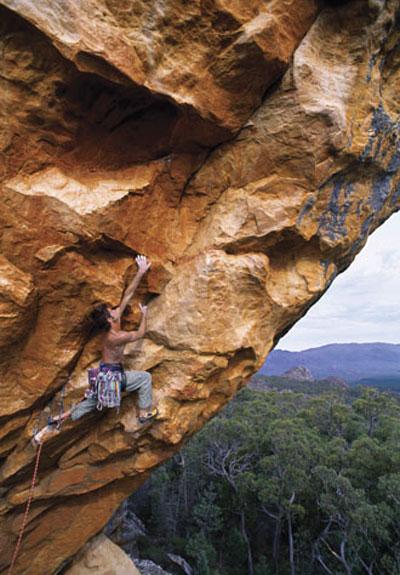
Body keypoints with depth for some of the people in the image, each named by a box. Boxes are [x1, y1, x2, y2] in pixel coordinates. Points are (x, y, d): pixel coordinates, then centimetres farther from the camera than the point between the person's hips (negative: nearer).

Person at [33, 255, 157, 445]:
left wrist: (141, 273, -11)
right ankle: (145, 413, 14)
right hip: (111, 376, -8)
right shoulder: (117, 337, -29)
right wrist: (144, 315, 3)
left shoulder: (113, 322, -6)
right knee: (145, 377, 3)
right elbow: (140, 333, -12)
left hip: (103, 374, 8)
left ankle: (53, 424, 24)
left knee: (88, 403, 21)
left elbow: (127, 295, -9)